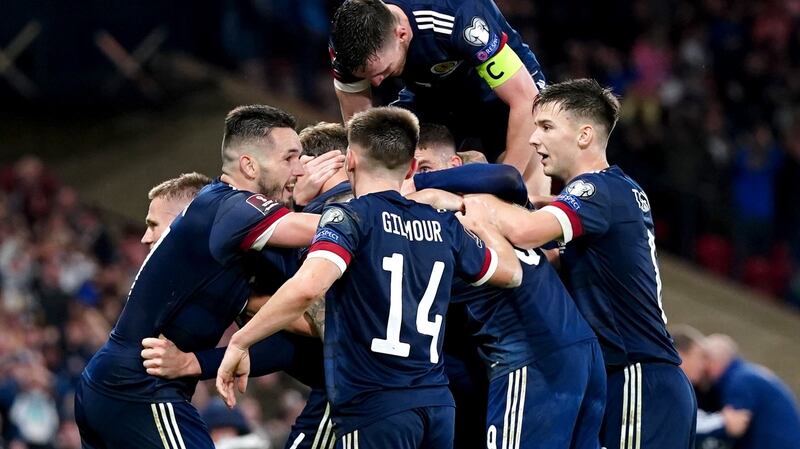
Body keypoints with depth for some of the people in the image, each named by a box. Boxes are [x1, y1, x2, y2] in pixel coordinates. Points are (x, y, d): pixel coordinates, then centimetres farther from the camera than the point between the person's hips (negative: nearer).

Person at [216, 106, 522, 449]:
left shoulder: (350, 217, -6)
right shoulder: (444, 225, 11)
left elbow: (307, 287, -24)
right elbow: (510, 272, 28)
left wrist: (239, 342, -15)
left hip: (374, 407, -6)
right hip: (437, 404, 6)